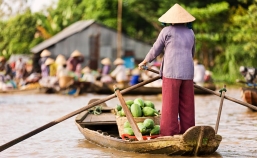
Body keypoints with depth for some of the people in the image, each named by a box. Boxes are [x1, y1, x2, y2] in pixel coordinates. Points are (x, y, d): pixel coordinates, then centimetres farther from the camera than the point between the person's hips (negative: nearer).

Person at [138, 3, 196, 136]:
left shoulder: (167, 31, 0)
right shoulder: (190, 32, 14)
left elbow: (155, 50, 5)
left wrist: (144, 62, 21)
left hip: (171, 73, -4)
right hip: (187, 73, 4)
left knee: (170, 105, -3)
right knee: (187, 105, 8)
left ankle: (169, 133, -5)